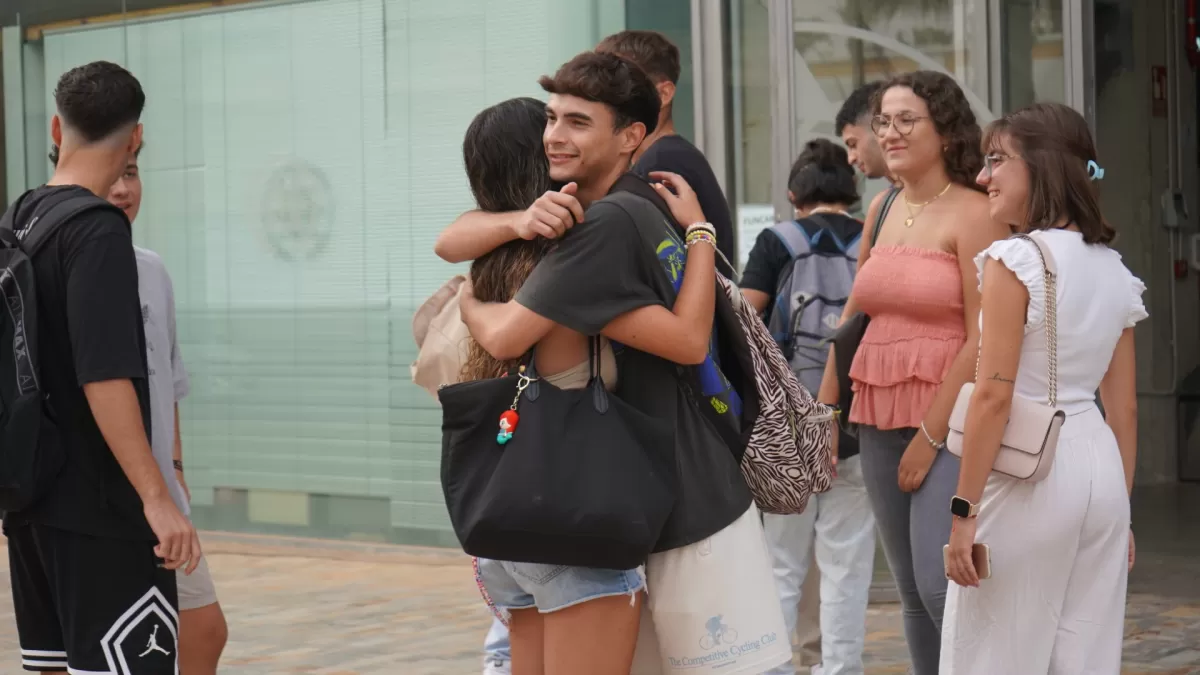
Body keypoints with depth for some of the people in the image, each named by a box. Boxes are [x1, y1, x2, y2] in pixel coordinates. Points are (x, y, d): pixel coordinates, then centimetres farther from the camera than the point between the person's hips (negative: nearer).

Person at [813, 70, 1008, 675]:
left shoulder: (971, 214, -8)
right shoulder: (881, 209, 12)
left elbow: (982, 339, -13)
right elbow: (853, 317, 19)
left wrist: (931, 434, -14)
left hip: (948, 420, -7)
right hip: (879, 419, 7)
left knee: (940, 584, -15)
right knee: (911, 591, 9)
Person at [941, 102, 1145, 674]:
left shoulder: (1015, 260, -11)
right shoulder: (1115, 271, 10)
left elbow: (994, 394, -16)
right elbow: (1123, 407, 12)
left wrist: (964, 509, -15)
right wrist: (1120, 509, 18)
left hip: (1027, 476, -7)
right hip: (1100, 469, 7)